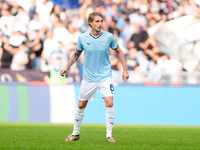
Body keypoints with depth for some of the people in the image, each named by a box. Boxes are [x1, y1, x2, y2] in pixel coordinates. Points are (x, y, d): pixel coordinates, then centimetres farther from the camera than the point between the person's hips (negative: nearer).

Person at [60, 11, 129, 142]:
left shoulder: (109, 37, -8)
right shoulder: (83, 38, -6)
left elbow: (119, 51, 7)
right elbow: (77, 54, 13)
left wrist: (125, 69, 4)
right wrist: (67, 67, 6)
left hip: (105, 76, -1)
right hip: (88, 78, 1)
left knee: (109, 103, -16)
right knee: (81, 105, 8)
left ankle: (109, 135, -5)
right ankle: (75, 134, 27)